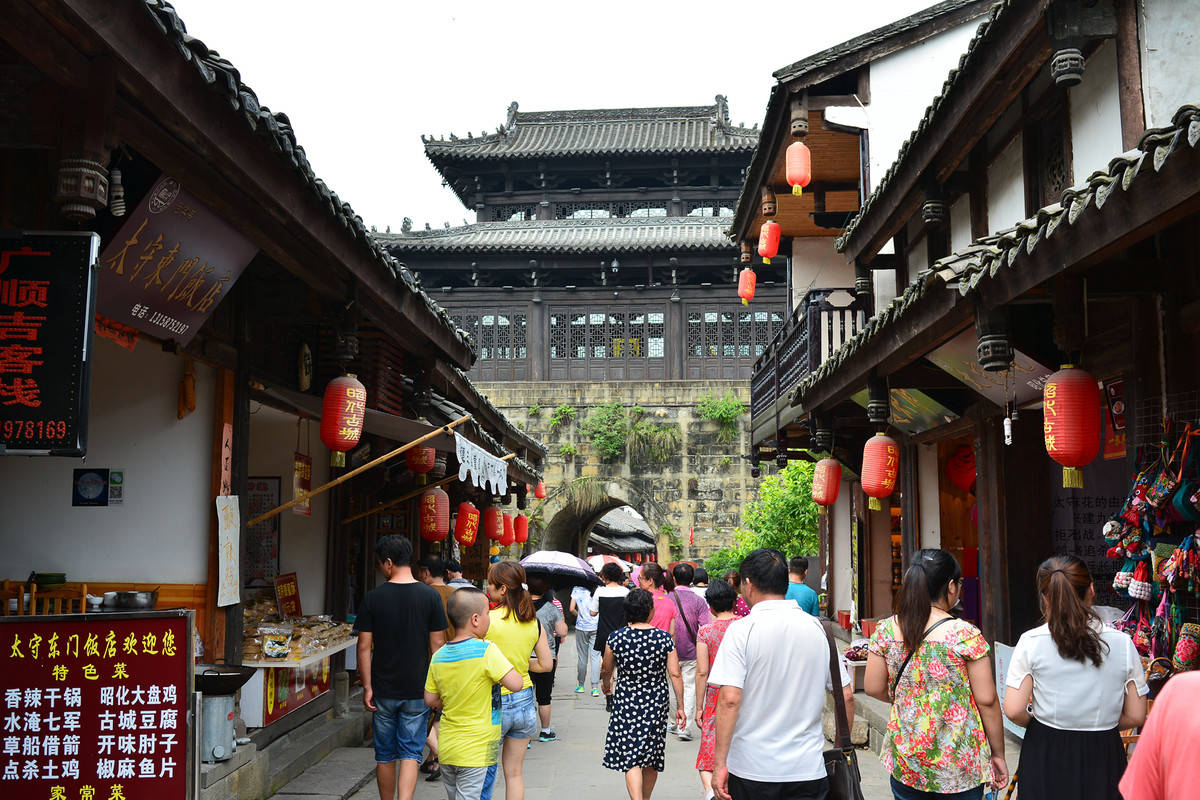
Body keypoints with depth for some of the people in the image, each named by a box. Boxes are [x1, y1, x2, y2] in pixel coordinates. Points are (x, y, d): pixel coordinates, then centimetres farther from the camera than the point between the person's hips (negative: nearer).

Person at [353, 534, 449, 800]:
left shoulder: (373, 598, -6)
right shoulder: (430, 596, -5)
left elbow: (364, 646, -5)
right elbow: (437, 644, -3)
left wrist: (367, 687, 2)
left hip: (383, 690, 0)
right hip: (418, 690, 0)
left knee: (385, 755, 15)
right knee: (410, 753, 5)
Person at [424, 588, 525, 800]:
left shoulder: (438, 656, 2)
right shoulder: (486, 651, -18)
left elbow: (430, 700, 8)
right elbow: (515, 684, -20)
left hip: (446, 748, 6)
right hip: (474, 753, -6)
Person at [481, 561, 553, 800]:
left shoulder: (488, 619, -14)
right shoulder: (533, 621, 1)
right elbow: (547, 664, 6)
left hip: (494, 702, -5)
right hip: (524, 701, 5)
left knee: (486, 771, 8)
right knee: (514, 772, 14)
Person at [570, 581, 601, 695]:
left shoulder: (577, 589, -3)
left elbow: (572, 609, -4)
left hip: (581, 627, 1)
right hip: (595, 627, -1)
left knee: (582, 657, 10)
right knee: (595, 657, 1)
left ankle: (581, 685, 18)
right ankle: (595, 687, -4)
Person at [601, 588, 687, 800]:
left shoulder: (616, 638, -9)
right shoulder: (664, 638, -9)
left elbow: (606, 670, 4)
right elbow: (675, 674, -8)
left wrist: (606, 684, 26)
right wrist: (680, 706, 1)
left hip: (626, 703, -1)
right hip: (656, 703, 2)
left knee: (631, 759, 1)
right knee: (652, 760, 18)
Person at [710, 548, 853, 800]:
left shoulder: (741, 630, -10)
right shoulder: (817, 628, 3)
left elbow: (730, 699, -17)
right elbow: (846, 696, 6)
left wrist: (720, 764, -12)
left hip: (752, 769, -3)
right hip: (809, 770, 3)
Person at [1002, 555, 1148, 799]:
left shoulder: (1031, 642, -10)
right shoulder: (1122, 643, -6)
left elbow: (1014, 711, -13)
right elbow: (1136, 716, -2)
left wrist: (1041, 724, 7)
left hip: (1045, 754, -1)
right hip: (1103, 755, 1)